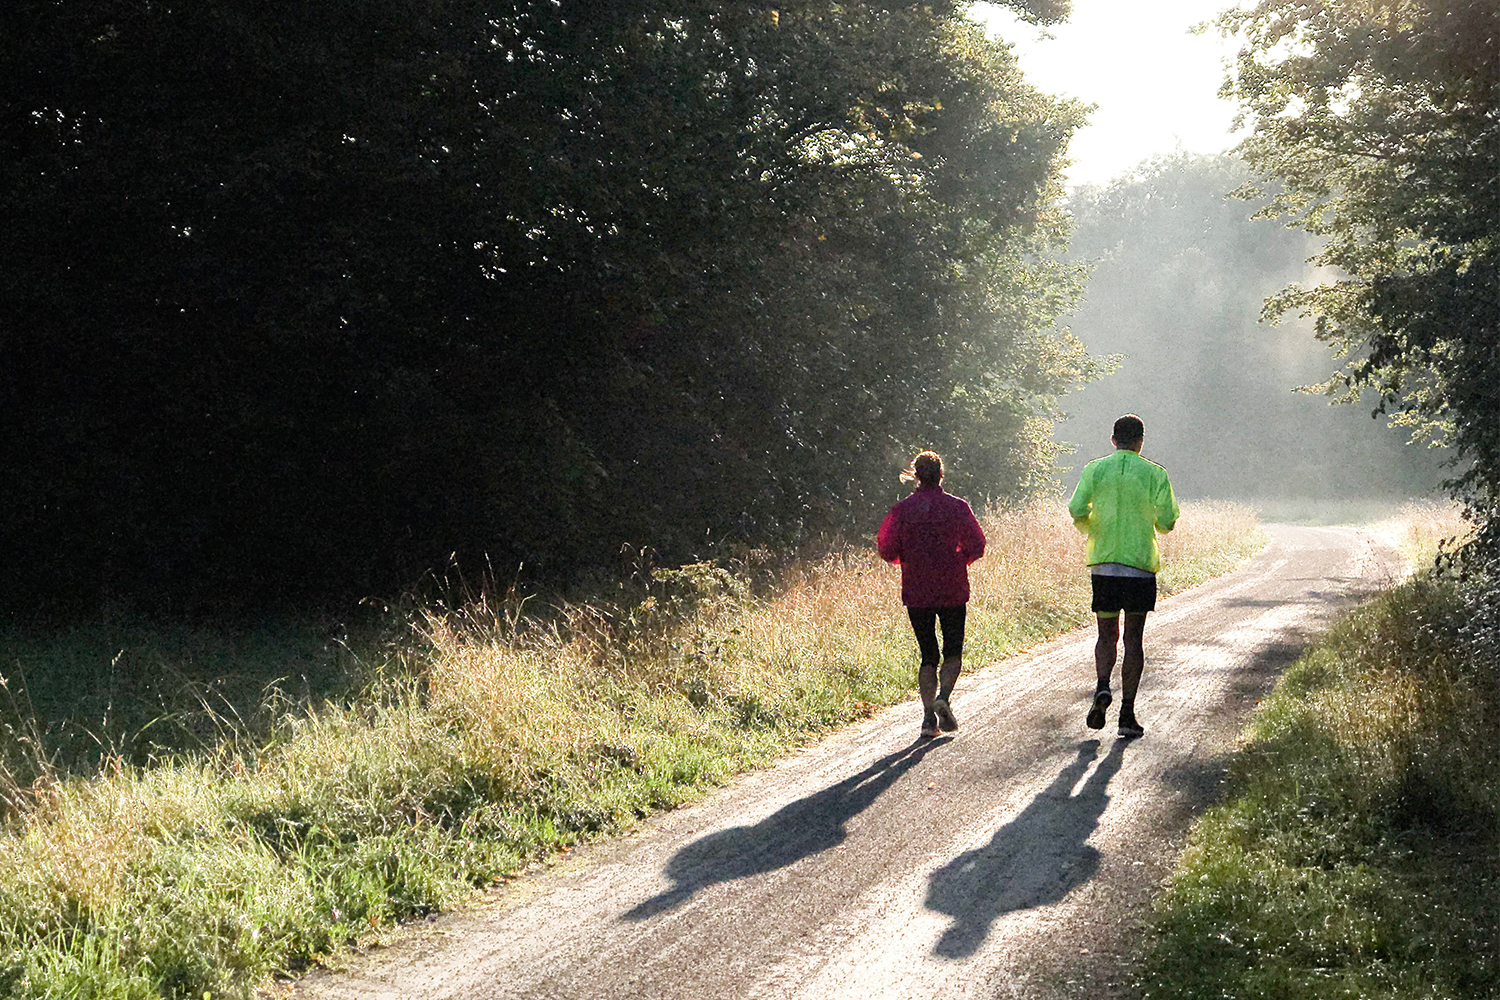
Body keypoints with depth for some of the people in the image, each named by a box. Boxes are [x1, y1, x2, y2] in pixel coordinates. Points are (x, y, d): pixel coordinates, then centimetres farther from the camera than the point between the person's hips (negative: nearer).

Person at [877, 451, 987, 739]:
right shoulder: (958, 507, -3)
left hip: (916, 593, 1)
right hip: (953, 591, -1)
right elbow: (976, 547, -2)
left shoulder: (902, 510, -2)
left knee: (928, 655, 9)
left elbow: (887, 550, -3)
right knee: (953, 651, 12)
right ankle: (944, 696, -13)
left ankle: (929, 716, 0)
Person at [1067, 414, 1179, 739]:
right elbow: (1167, 522, -5)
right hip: (1140, 564, -1)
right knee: (1134, 639, 5)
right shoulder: (1154, 474, -2)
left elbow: (1076, 510, -6)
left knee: (1107, 635, 13)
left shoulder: (1094, 470, 2)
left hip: (1103, 564, 1)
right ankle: (1127, 714, 3)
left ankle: (1102, 687, -14)